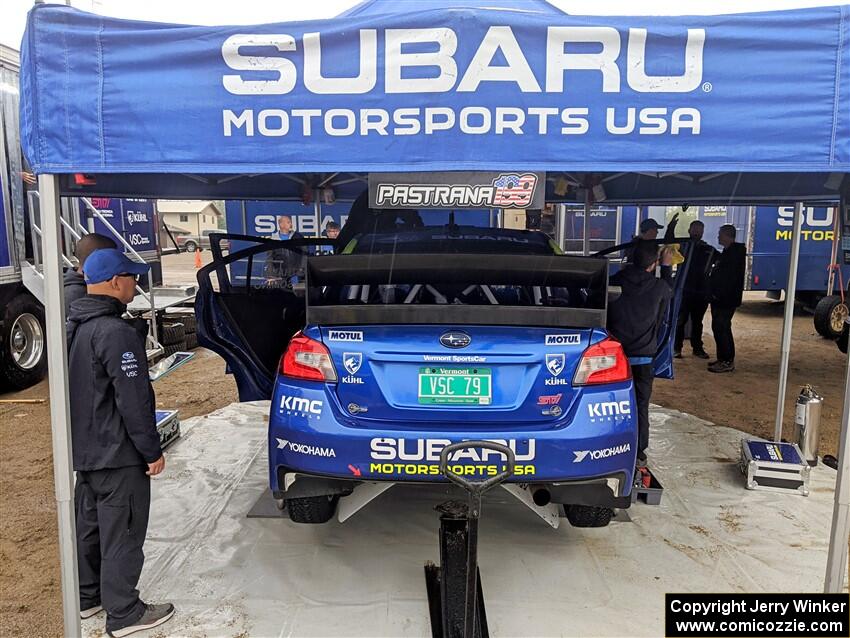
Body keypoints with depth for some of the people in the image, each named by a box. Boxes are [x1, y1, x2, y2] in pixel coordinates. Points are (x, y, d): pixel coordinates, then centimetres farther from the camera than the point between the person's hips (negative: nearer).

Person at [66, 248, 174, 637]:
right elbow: (133, 400, -23)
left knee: (89, 525, 21)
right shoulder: (115, 333, -24)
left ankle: (88, 597, 36)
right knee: (122, 533, 2)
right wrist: (152, 451, -15)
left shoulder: (73, 327, 7)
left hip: (84, 450, 10)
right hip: (118, 455, -10)